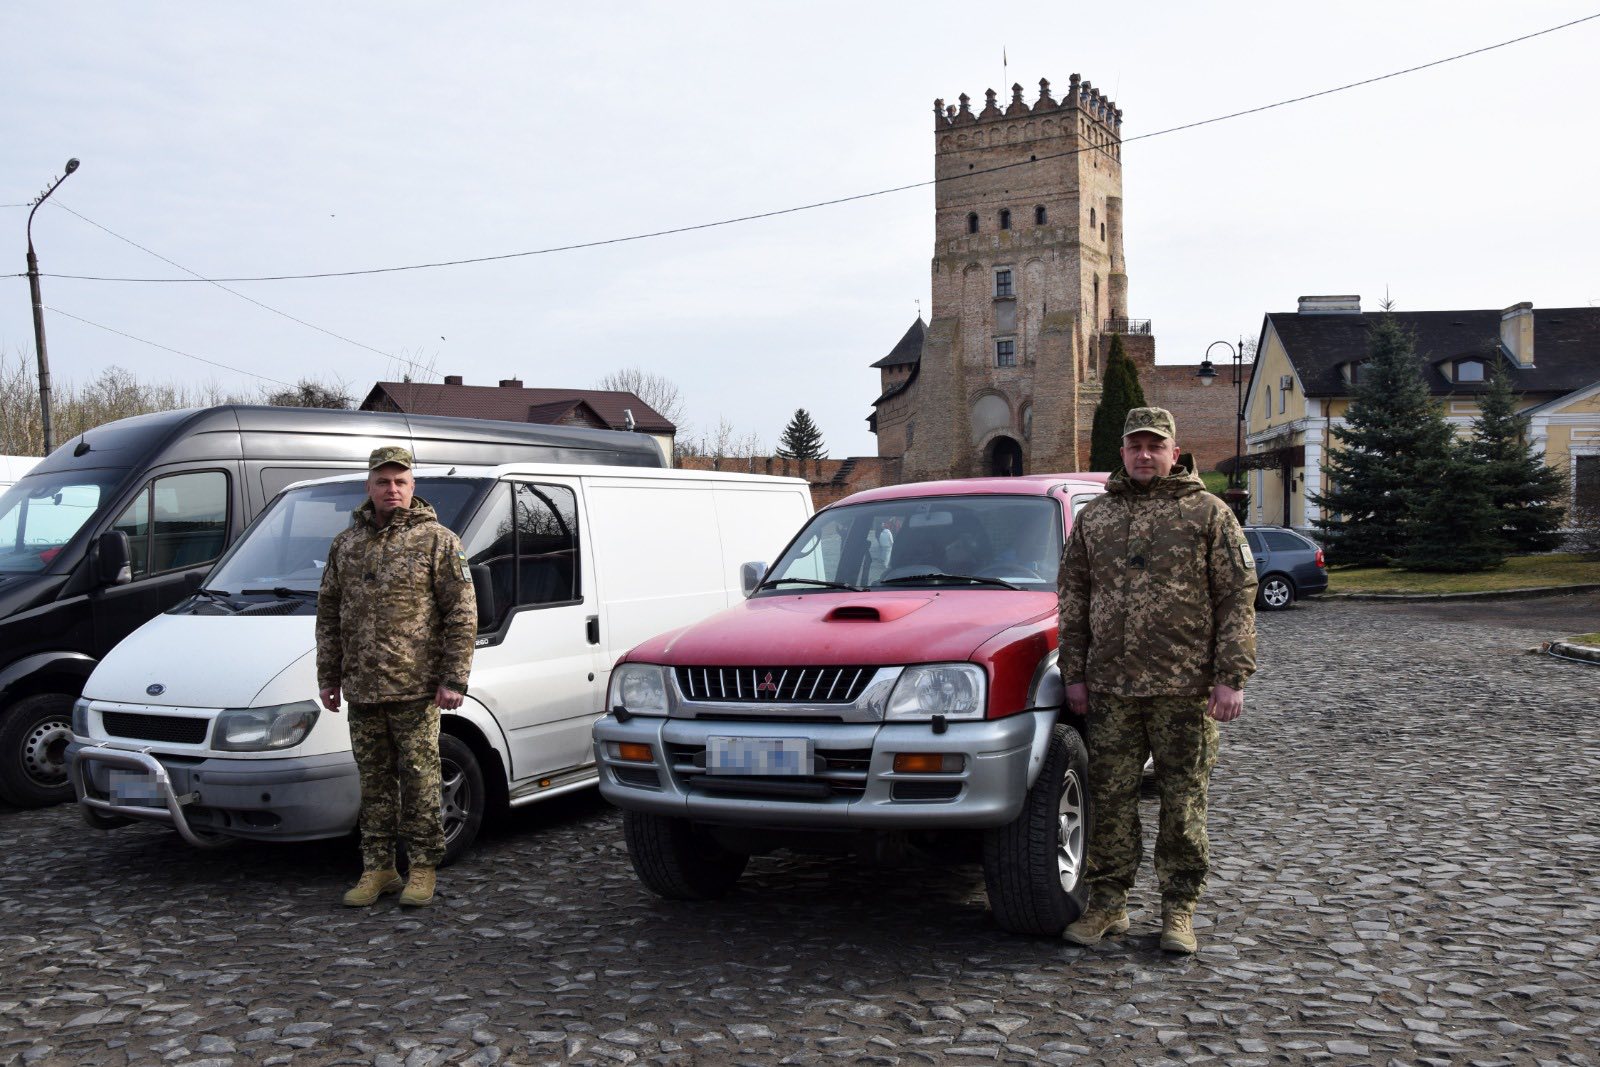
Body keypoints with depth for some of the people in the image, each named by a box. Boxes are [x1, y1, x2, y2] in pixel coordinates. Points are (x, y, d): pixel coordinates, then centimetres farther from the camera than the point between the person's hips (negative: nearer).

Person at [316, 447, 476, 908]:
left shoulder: (437, 541, -2)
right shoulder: (346, 544, 12)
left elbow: (462, 615, -5)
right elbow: (328, 614, 17)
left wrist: (454, 680, -11)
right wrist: (328, 676, 13)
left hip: (416, 688, -5)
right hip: (361, 689, 5)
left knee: (419, 778, 1)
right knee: (374, 779, 11)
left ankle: (423, 868, 11)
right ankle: (377, 869, 21)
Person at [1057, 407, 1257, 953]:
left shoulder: (1208, 513, 4)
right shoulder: (1092, 518, 13)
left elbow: (1238, 598, 0)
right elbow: (1073, 600, 15)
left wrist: (1231, 677, -7)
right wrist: (1074, 673, 8)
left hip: (1185, 688, -2)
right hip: (1110, 688, 3)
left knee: (1183, 801, 4)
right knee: (1109, 799, 6)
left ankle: (1179, 909, 17)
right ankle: (1108, 904, 19)